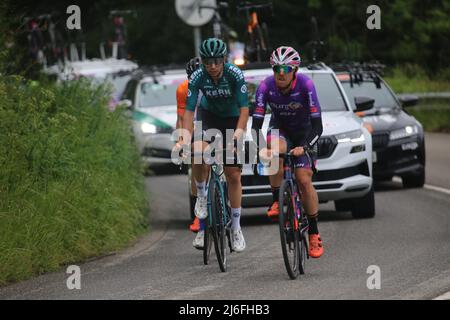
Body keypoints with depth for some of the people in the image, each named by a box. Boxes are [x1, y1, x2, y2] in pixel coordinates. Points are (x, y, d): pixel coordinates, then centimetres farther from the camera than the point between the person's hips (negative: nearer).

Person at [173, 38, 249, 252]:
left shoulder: (235, 75, -26)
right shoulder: (197, 78, -22)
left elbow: (244, 108, -27)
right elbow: (189, 111, -22)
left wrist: (239, 131, -44)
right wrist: (185, 138, -35)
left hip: (232, 120, -1)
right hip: (209, 118, 1)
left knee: (233, 175, -2)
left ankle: (236, 228, 7)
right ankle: (201, 195, -3)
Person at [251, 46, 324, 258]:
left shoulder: (305, 85, -28)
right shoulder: (266, 86, -23)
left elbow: (317, 124, -30)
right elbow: (257, 121, -25)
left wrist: (304, 146, -45)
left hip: (304, 131, -1)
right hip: (280, 129, 1)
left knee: (304, 180, -13)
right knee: (275, 149, -35)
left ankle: (314, 234, 0)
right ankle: (276, 201, -20)